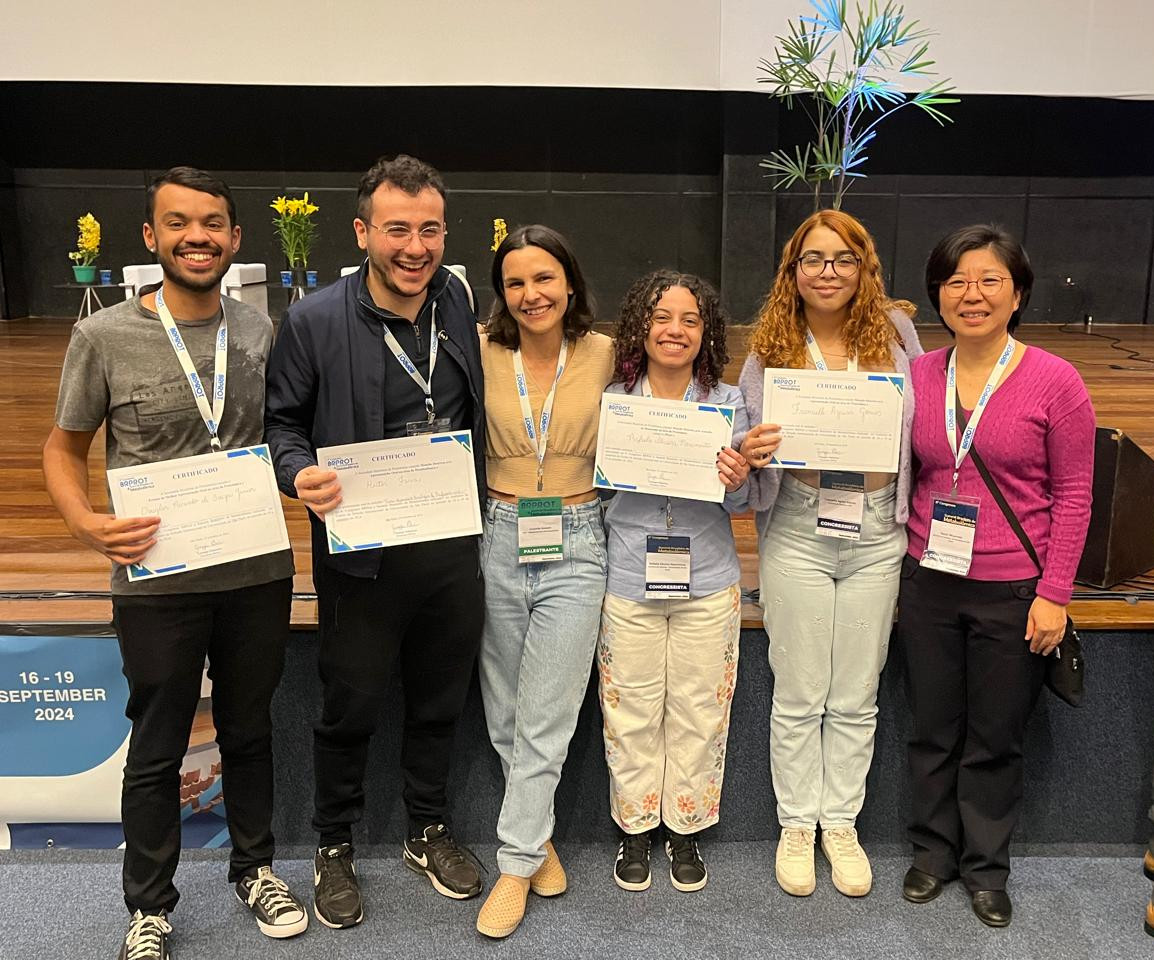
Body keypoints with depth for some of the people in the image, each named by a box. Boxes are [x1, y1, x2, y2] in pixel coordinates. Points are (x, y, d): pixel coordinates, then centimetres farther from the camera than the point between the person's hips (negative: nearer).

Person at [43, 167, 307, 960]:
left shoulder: (263, 332, 0)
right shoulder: (103, 337, -8)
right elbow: (64, 448, 1)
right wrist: (85, 521, -16)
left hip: (259, 574, 3)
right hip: (157, 581, -2)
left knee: (249, 729, 19)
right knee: (158, 748, 13)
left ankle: (255, 867, 41)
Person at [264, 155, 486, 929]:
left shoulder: (458, 300, 2)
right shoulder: (314, 321, -12)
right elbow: (283, 422, -4)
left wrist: (480, 493, 9)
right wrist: (300, 474, -23)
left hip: (453, 546, 4)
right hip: (363, 554, -4)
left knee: (441, 702, 18)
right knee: (350, 708, 11)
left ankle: (429, 831, 41)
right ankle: (335, 848, 35)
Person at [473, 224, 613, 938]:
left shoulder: (606, 354, -2)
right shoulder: (482, 353, -1)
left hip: (574, 545, -2)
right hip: (498, 541, 2)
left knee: (544, 721, 0)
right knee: (506, 715, 12)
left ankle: (517, 866, 13)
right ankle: (539, 837, 32)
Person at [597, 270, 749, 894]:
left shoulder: (727, 403, 0)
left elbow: (737, 504, 2)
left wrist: (737, 482, -19)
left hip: (707, 584, 1)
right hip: (628, 582, 0)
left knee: (698, 713, 11)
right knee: (632, 713, 10)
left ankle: (686, 828, 31)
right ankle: (636, 827, 30)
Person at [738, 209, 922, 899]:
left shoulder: (895, 330, 1)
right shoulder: (769, 352, -1)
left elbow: (924, 422, 9)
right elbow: (751, 445, 3)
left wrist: (916, 515, 0)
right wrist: (753, 455, -21)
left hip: (877, 533, 1)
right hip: (799, 531, -1)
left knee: (857, 695, 12)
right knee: (799, 693, 9)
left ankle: (842, 822, 29)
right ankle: (798, 824, 27)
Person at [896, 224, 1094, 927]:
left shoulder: (1056, 381, -9)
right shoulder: (918, 376, 1)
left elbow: (1072, 497, -6)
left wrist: (1054, 593, -9)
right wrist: (895, 571, 6)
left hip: (1013, 592, -3)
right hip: (929, 581, 3)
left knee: (996, 738, 11)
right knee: (933, 730, 15)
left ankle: (986, 865, 31)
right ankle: (934, 850, 35)